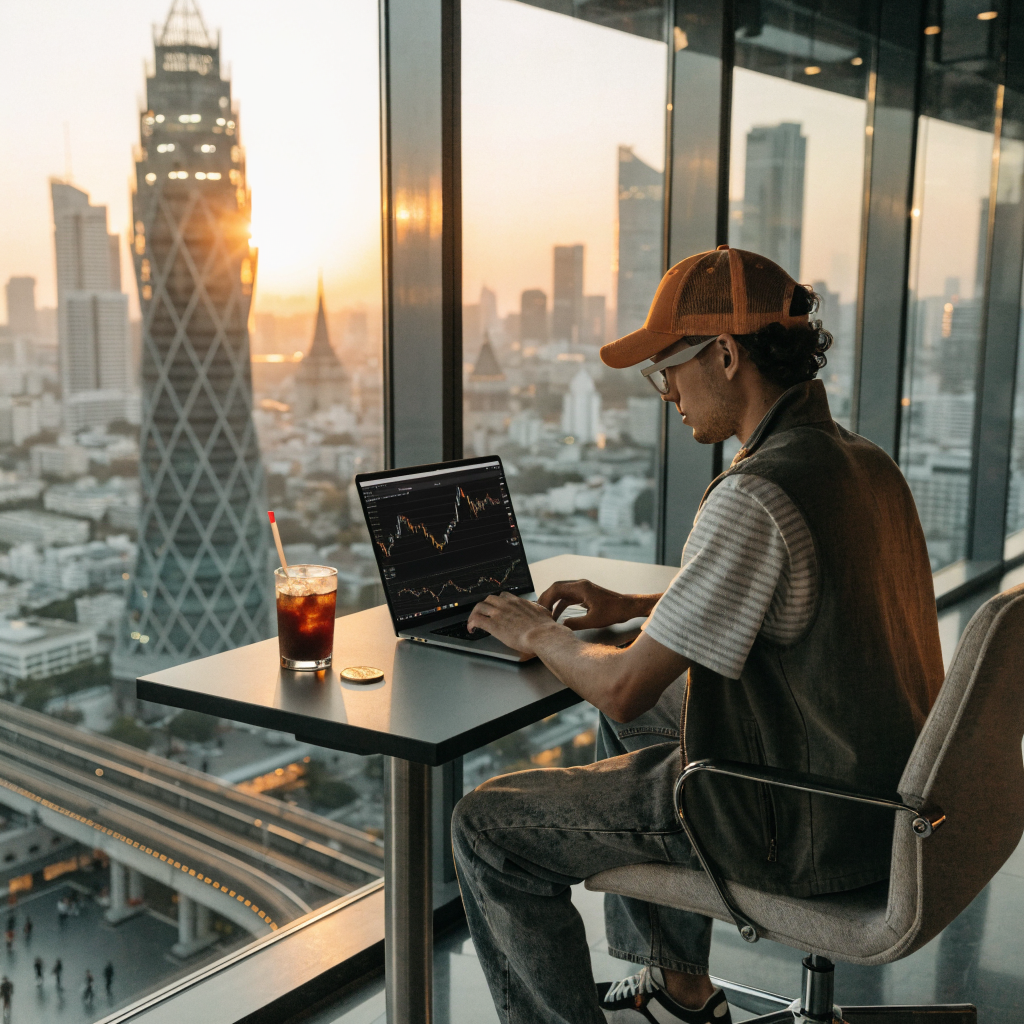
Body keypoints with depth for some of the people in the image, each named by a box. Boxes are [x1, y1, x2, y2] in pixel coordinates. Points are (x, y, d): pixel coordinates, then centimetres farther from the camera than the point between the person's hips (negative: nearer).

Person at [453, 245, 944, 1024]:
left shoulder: (758, 496, -27)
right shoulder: (865, 464, 4)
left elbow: (623, 689, -24)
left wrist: (539, 634, -4)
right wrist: (628, 605, 15)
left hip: (794, 831, -9)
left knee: (488, 828, -1)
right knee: (633, 727, 30)